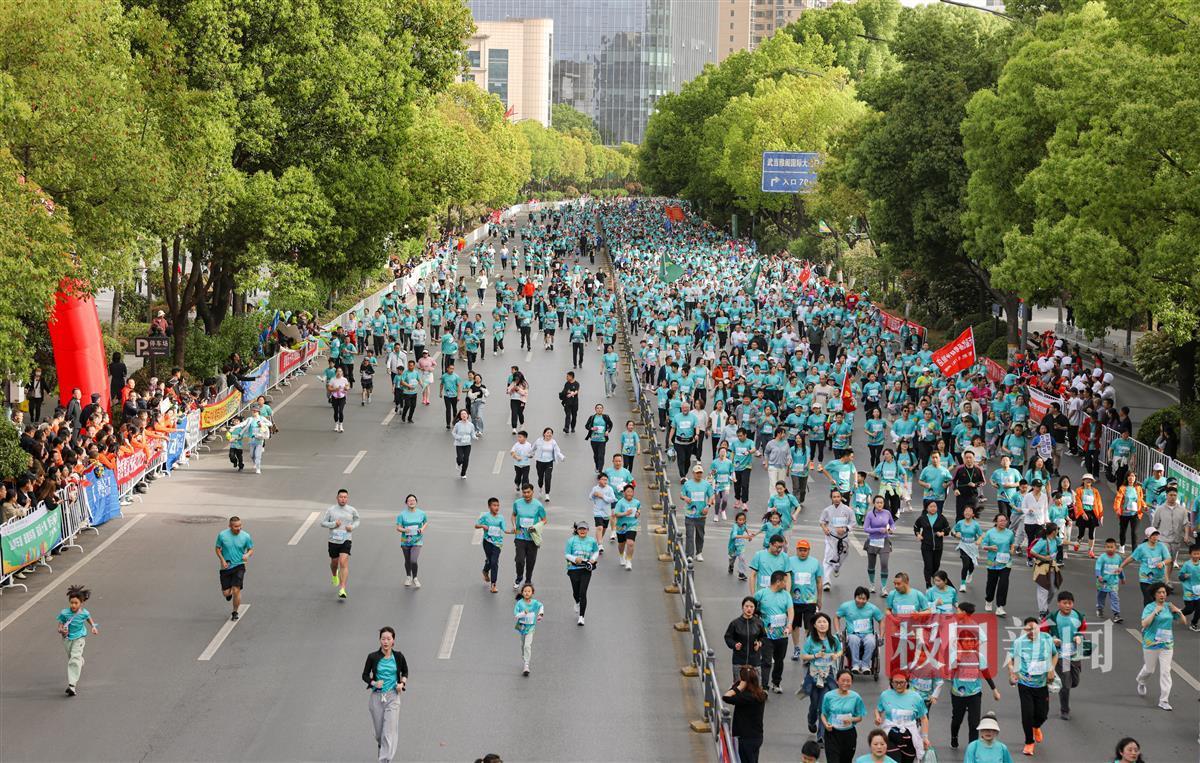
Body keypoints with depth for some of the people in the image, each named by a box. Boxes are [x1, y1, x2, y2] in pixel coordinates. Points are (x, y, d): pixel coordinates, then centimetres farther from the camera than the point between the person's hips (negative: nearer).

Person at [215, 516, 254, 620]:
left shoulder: (246, 536, -7)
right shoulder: (222, 535, -7)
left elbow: (251, 549, 5)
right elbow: (218, 549, 6)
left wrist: (247, 555, -18)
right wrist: (222, 560, -10)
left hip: (239, 566, -1)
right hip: (226, 567, 1)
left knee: (236, 590, -12)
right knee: (225, 593, 2)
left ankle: (235, 612, 9)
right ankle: (229, 593, 42)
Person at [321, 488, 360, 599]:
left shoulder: (352, 510, -1)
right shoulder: (331, 510, -4)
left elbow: (356, 520, 17)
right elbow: (322, 523, 1)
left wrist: (353, 527, -4)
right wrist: (333, 524, -16)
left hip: (345, 540, -1)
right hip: (333, 540, 1)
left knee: (344, 563, -16)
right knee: (334, 562, 17)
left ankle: (342, 589, -19)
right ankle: (334, 575, 55)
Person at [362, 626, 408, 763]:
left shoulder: (398, 657, -3)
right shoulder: (373, 657, -5)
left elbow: (405, 672, 15)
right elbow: (365, 675, 5)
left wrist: (402, 683, -3)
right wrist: (374, 683, -14)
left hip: (392, 697, -1)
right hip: (376, 697, 1)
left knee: (389, 732, -11)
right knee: (379, 730, 13)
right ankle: (381, 746, 47)